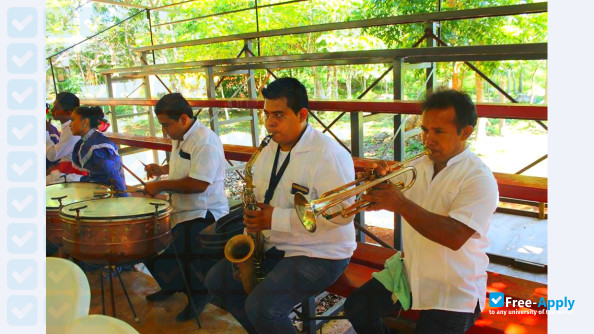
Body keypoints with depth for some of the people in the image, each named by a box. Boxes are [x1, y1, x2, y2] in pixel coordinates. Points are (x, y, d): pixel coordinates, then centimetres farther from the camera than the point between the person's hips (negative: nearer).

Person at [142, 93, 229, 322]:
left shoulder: (205, 141, -21)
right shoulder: (180, 138, 12)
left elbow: (198, 183, -29)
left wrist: (161, 186, -21)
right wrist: (163, 169, 13)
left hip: (203, 215, -10)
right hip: (180, 211, 10)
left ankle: (199, 296, 12)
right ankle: (172, 285, 32)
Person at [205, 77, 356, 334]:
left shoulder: (328, 154, -20)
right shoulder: (270, 150, 7)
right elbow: (259, 198, 18)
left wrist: (277, 218, -26)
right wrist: (253, 223, -3)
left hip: (320, 254, -8)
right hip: (273, 246, 9)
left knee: (260, 306, -24)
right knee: (216, 280, 7)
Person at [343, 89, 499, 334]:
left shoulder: (479, 178, -17)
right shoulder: (418, 166, 4)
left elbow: (455, 237, -28)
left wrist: (401, 204, -32)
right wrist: (381, 181, -17)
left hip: (455, 290, -6)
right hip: (410, 274, 6)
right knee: (357, 307, -2)